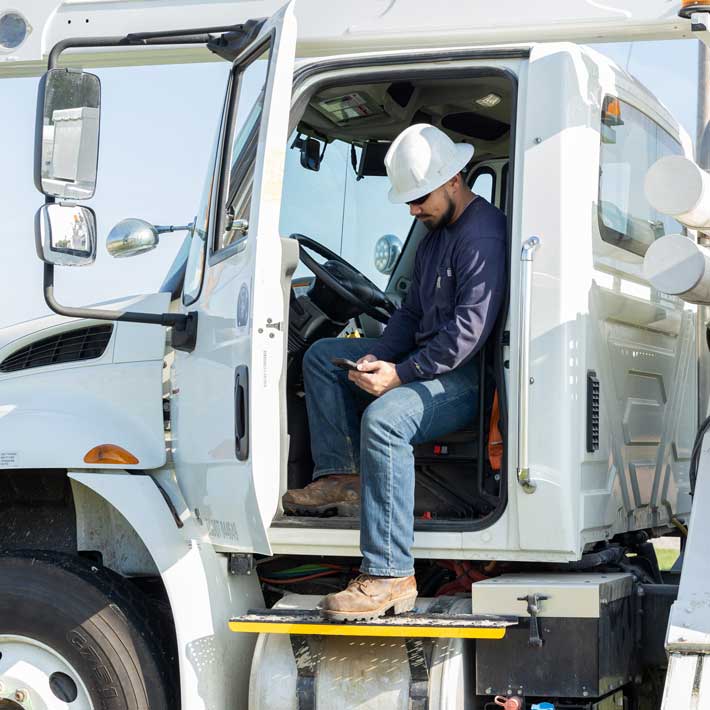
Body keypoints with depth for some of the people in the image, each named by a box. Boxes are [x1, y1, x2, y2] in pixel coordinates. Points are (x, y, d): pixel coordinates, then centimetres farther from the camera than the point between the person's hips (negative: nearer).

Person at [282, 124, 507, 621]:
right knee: (322, 356, 11)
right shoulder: (436, 233, 18)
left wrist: (400, 374, -24)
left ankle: (390, 577, -36)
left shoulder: (483, 235, -16)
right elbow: (412, 313, 19)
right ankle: (341, 477, -3)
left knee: (383, 417, -36)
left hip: (469, 376, -11)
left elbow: (470, 328, -24)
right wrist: (379, 359, -1)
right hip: (425, 359, 11)